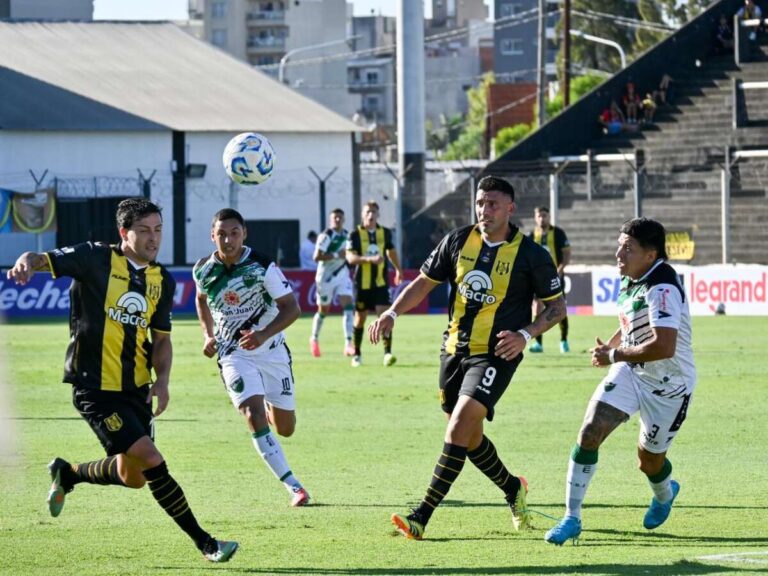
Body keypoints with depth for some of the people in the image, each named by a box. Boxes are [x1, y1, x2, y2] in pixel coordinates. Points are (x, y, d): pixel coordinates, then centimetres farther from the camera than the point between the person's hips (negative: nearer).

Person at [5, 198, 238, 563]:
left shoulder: (163, 281, 9)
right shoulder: (96, 259, -8)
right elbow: (42, 260, -14)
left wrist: (162, 379, -1)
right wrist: (26, 263, -39)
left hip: (136, 389, 7)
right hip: (95, 387, -7)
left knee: (134, 477, 12)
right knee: (152, 462, -15)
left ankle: (67, 474, 40)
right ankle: (205, 543, -7)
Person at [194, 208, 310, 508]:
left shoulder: (262, 267, -16)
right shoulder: (203, 270, -6)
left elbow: (291, 307, -14)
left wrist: (264, 334, -28)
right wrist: (208, 335, 4)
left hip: (271, 351, 0)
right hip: (234, 355, 0)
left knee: (285, 428, 8)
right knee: (255, 417, -22)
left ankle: (271, 408, 47)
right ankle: (293, 487, -19)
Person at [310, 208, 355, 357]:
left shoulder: (347, 235, 7)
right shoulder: (326, 236, -14)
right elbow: (317, 257, -22)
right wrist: (336, 255, -25)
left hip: (343, 275, 5)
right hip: (326, 276, -5)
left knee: (348, 306, -13)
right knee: (323, 310, 8)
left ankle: (348, 344, -19)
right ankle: (314, 339, 34)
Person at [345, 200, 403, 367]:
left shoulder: (385, 233, 5)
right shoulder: (355, 234, -5)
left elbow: (391, 251, 24)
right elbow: (350, 257, -17)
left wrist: (398, 270, 31)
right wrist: (369, 259, -31)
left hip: (381, 282, 1)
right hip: (362, 283, -1)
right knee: (360, 317, 8)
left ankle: (387, 353, -16)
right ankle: (357, 354, 23)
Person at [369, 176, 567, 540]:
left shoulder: (531, 255, -7)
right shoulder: (458, 241, 3)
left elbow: (557, 306, 1)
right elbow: (425, 282, 11)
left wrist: (525, 335, -16)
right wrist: (392, 313, -5)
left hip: (496, 354, -6)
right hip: (455, 349, 6)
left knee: (460, 427, -19)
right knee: (469, 437, 13)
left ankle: (422, 517, -20)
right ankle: (513, 489, 40)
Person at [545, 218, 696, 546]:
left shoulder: (662, 288, -28)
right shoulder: (632, 281, 2)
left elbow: (663, 347, -39)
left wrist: (614, 356, -27)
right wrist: (609, 347, 3)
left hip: (668, 384, -7)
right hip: (630, 372, 7)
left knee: (649, 460, 10)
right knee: (589, 433, -12)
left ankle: (664, 495, 49)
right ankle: (572, 518, -5)